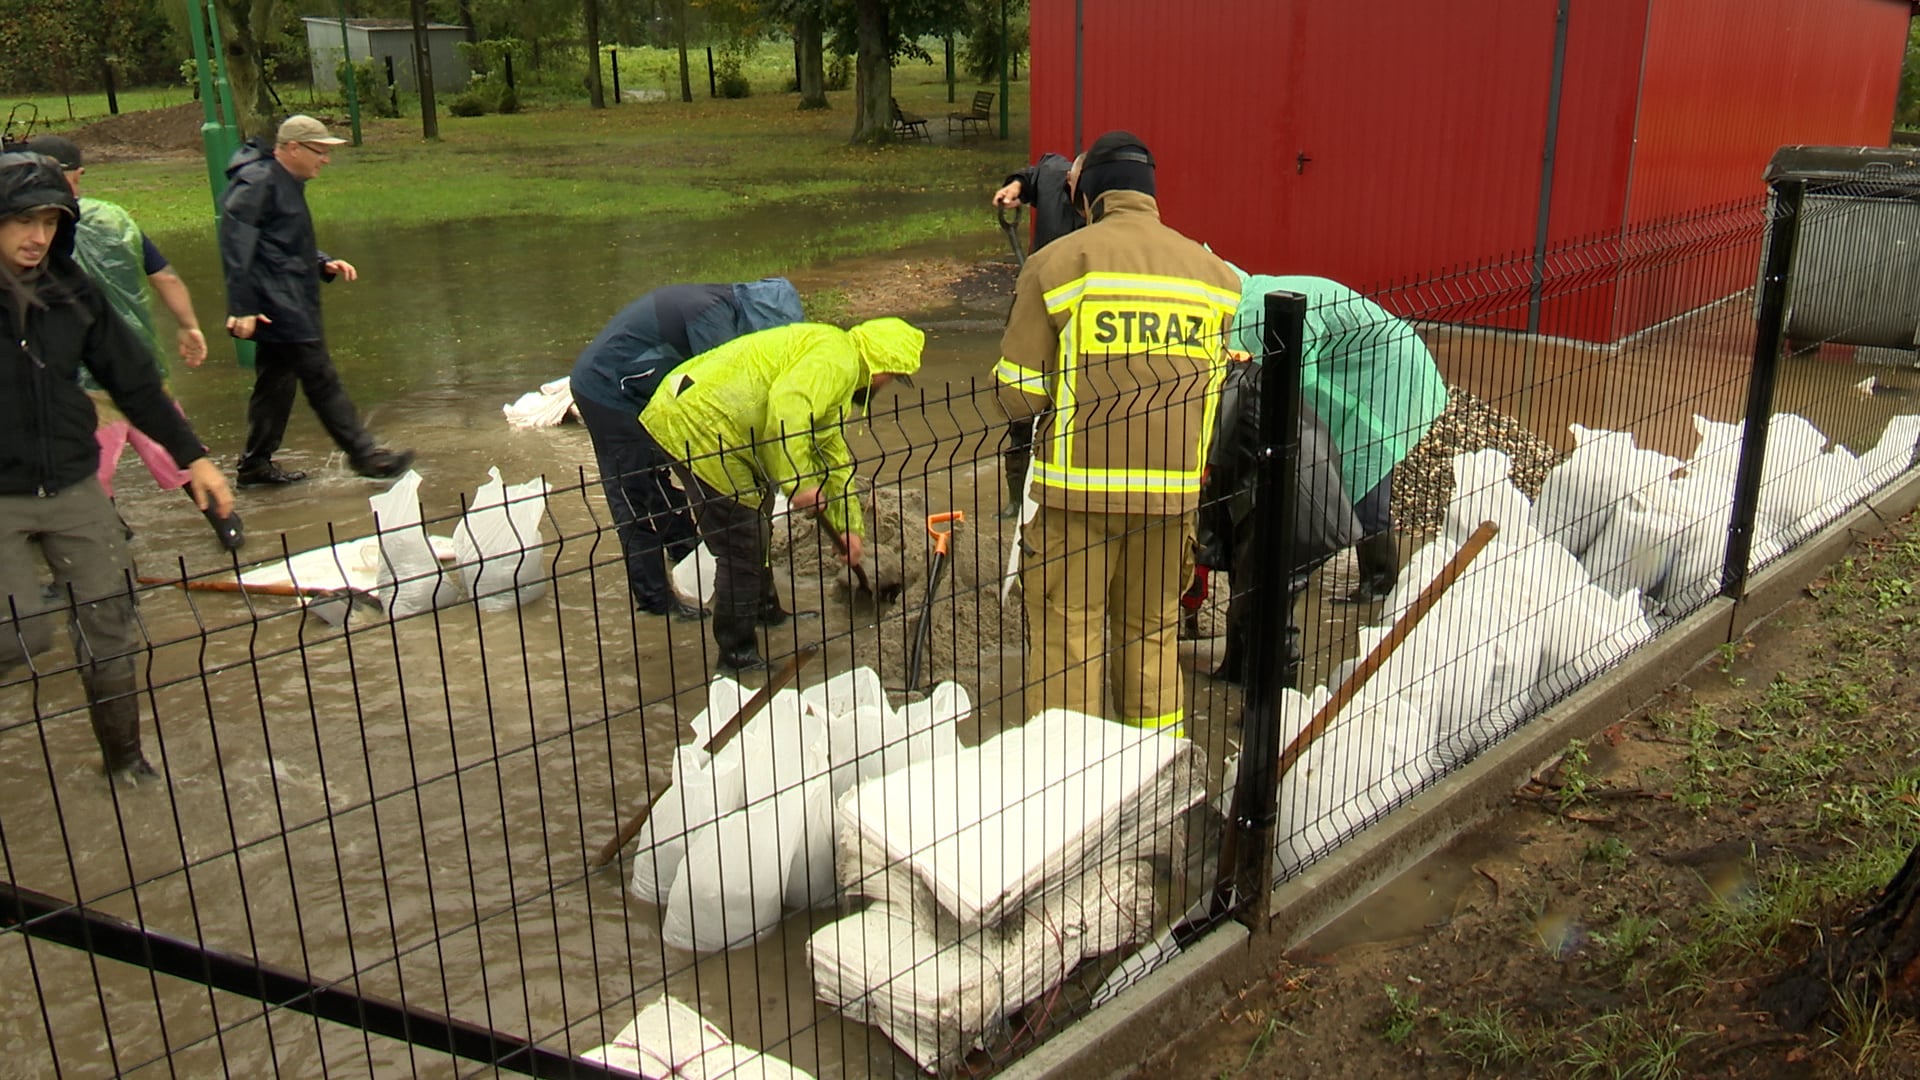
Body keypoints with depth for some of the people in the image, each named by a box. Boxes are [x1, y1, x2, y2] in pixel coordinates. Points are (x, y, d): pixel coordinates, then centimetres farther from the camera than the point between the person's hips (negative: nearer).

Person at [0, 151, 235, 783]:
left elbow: (131, 380, 9)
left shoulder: (72, 292, 0)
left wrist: (192, 456, 10)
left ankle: (124, 757, 24)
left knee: (109, 629, 8)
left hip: (75, 488, 4)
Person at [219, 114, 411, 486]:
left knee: (275, 383, 13)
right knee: (321, 380, -8)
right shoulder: (257, 182, -13)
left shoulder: (287, 183, 19)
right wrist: (241, 308, -24)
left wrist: (325, 263, 12)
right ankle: (364, 455, -4)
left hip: (290, 305, 10)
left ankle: (256, 465, 21)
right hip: (278, 306, -10)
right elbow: (236, 245, -19)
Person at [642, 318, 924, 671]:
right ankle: (738, 654, 11)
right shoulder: (838, 355, -10)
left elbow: (833, 456, 29)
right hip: (698, 426, -11)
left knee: (752, 530, 26)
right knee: (742, 550, -2)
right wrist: (800, 483, -25)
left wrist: (849, 527, 29)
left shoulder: (839, 373, 23)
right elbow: (787, 407, -27)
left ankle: (765, 610, 45)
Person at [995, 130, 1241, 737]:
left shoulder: (1057, 262, -6)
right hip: (1174, 486, 4)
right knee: (1153, 631, 18)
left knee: (1065, 635, 7)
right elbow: (1220, 386, 13)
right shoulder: (1213, 271, 8)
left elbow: (1018, 393, -7)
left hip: (1080, 483, -4)